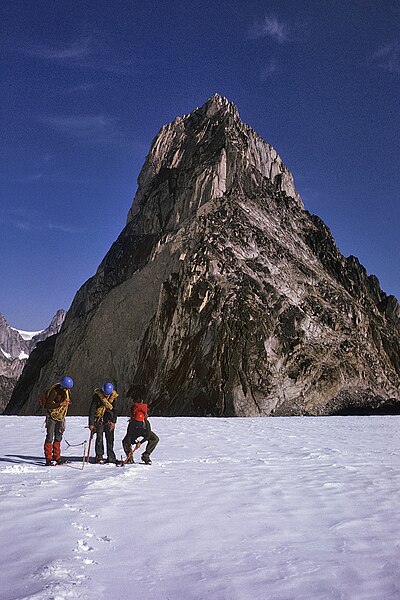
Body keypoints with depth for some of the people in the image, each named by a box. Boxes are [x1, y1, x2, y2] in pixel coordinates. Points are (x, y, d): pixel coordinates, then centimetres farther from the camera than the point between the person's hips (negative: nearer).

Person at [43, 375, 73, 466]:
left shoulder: (66, 390, -1)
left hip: (60, 417, 7)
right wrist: (60, 404, -32)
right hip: (51, 417, -7)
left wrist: (67, 402, -1)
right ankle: (48, 459, -2)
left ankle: (56, 458, 18)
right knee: (50, 437, -6)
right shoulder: (54, 391, -24)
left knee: (58, 437, 11)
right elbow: (47, 405, -27)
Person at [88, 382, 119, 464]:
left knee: (110, 438, 3)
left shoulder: (114, 396, -6)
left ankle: (111, 457, 9)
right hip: (99, 418, -3)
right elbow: (92, 410, -13)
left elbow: (115, 410, 0)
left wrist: (113, 421, -8)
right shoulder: (97, 395, -15)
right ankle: (99, 457, -1)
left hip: (109, 419, 3)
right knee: (99, 438, -8)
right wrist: (91, 423, -17)